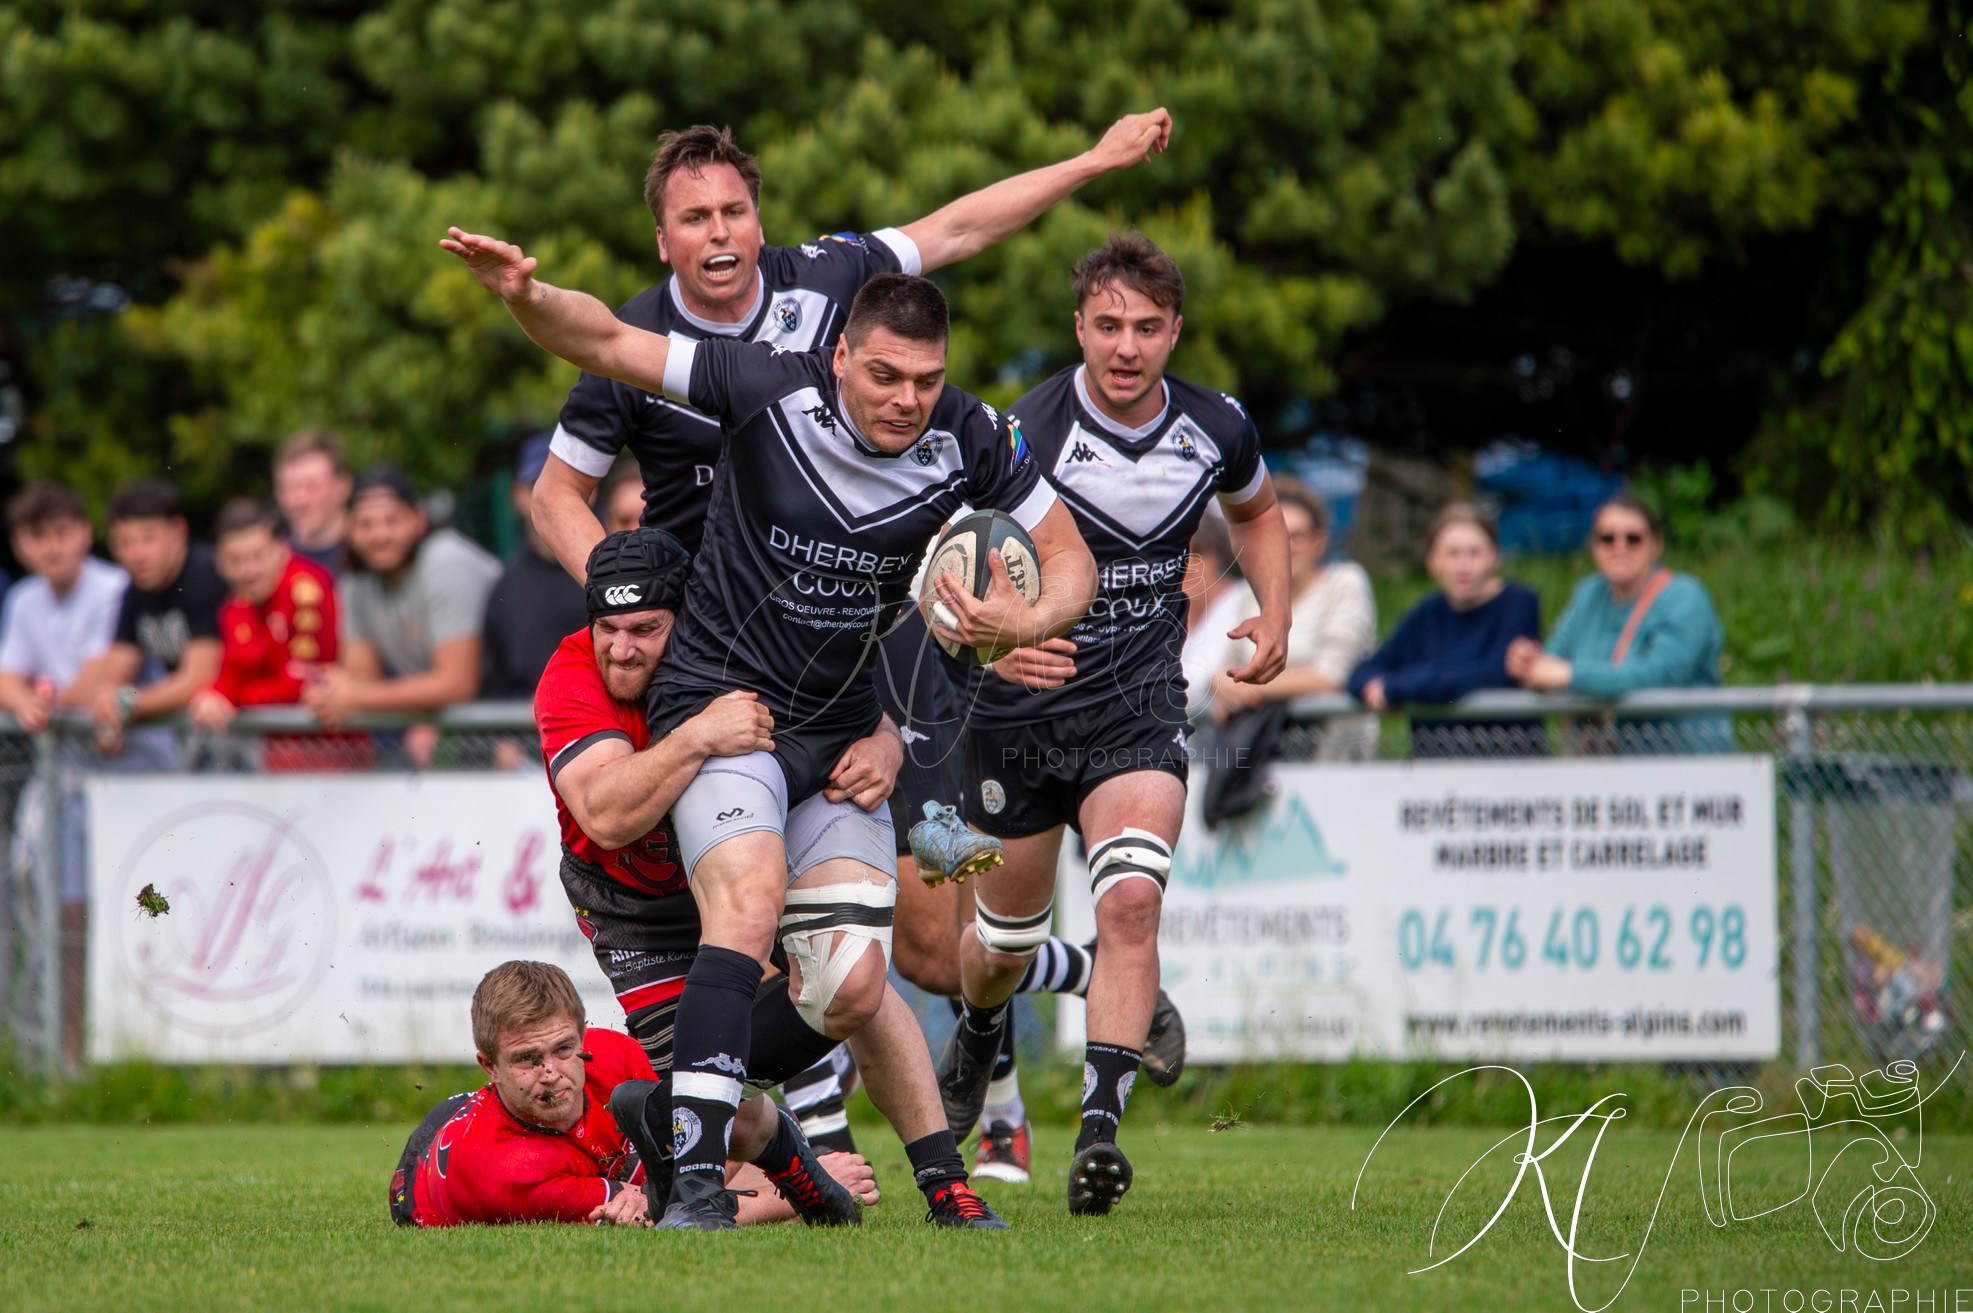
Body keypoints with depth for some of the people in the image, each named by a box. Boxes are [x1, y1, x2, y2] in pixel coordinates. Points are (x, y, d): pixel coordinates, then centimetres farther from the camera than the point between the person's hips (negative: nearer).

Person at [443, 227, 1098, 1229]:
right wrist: (528, 298, -34)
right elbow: (605, 345, -14)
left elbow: (1069, 557, 3)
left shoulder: (969, 440, -7)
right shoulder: (772, 389, -16)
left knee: (852, 985, -8)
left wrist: (1025, 622, -19)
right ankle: (695, 1177, -31)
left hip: (840, 731, 4)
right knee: (749, 904, -29)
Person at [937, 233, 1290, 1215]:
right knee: (1006, 935, 15)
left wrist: (1274, 615, 3)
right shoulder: (1028, 434, -18)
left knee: (1130, 901, -23)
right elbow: (954, 573, -22)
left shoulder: (1216, 428, -5)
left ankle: (1100, 1128, -25)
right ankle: (978, 1035, 51)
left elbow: (1255, 511, 19)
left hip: (1139, 706, 1)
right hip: (1021, 705, -1)